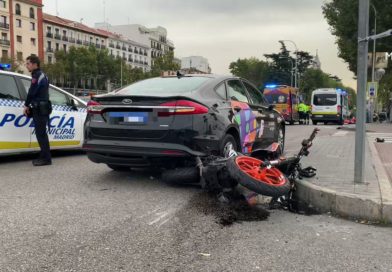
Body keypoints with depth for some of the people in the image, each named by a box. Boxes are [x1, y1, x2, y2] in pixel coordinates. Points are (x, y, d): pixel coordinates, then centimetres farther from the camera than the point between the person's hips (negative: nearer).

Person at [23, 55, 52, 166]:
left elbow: (31, 92, -14)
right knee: (41, 133, 13)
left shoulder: (36, 76, -12)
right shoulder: (42, 75, 19)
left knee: (41, 134, -8)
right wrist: (29, 105, 13)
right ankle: (44, 156, 17)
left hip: (40, 109, -10)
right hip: (42, 108, 10)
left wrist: (26, 105, -1)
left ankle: (46, 158, -7)